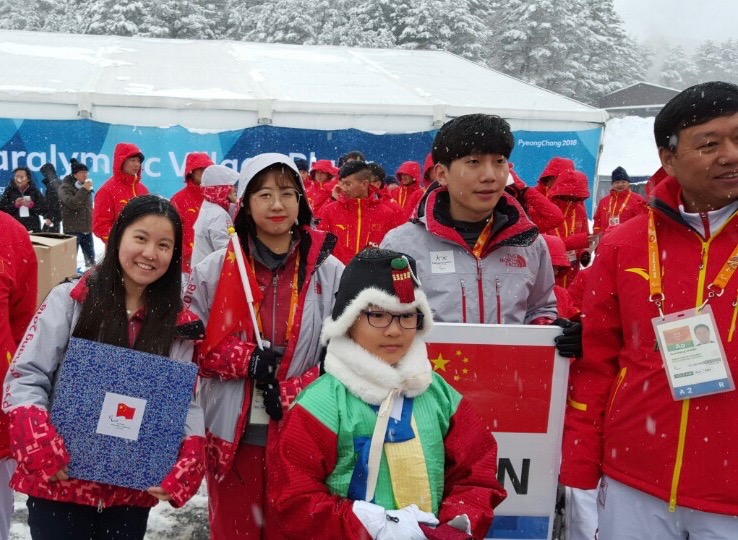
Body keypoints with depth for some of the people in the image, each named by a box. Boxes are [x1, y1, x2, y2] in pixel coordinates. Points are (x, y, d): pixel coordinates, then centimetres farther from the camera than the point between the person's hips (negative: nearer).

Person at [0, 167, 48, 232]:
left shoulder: (35, 191, 4)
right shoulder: (9, 191, 6)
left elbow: (43, 210, 0)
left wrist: (32, 205, -15)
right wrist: (14, 205, -13)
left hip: (32, 229, 0)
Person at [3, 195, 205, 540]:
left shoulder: (177, 324, 2)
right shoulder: (71, 299, -5)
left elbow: (185, 402, 2)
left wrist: (185, 465, -15)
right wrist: (42, 449, -20)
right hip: (60, 483, -2)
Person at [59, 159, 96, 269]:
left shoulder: (84, 186, 14)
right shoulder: (65, 187, -8)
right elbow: (72, 203, -24)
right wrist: (84, 189, -24)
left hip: (87, 228, 7)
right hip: (73, 229, -7)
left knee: (90, 257, 11)